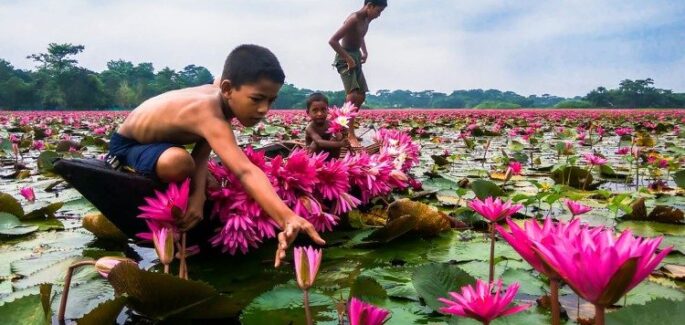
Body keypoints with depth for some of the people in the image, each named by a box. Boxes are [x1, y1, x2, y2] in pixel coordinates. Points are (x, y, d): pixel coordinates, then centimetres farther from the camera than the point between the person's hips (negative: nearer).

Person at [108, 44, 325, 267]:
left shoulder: (218, 94, -13)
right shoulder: (209, 114, -42)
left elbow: (202, 153, -14)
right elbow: (245, 172, -56)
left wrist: (199, 194, -33)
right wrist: (288, 219, -67)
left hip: (152, 140, 8)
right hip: (126, 146, -8)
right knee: (178, 162, -39)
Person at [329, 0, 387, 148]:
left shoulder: (367, 19, 6)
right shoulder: (354, 19, -21)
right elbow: (332, 41, -27)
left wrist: (364, 52, 12)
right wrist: (348, 59, -23)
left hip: (356, 58, 9)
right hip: (345, 59, -9)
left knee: (361, 96, 10)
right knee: (353, 94, -21)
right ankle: (350, 135, -20)